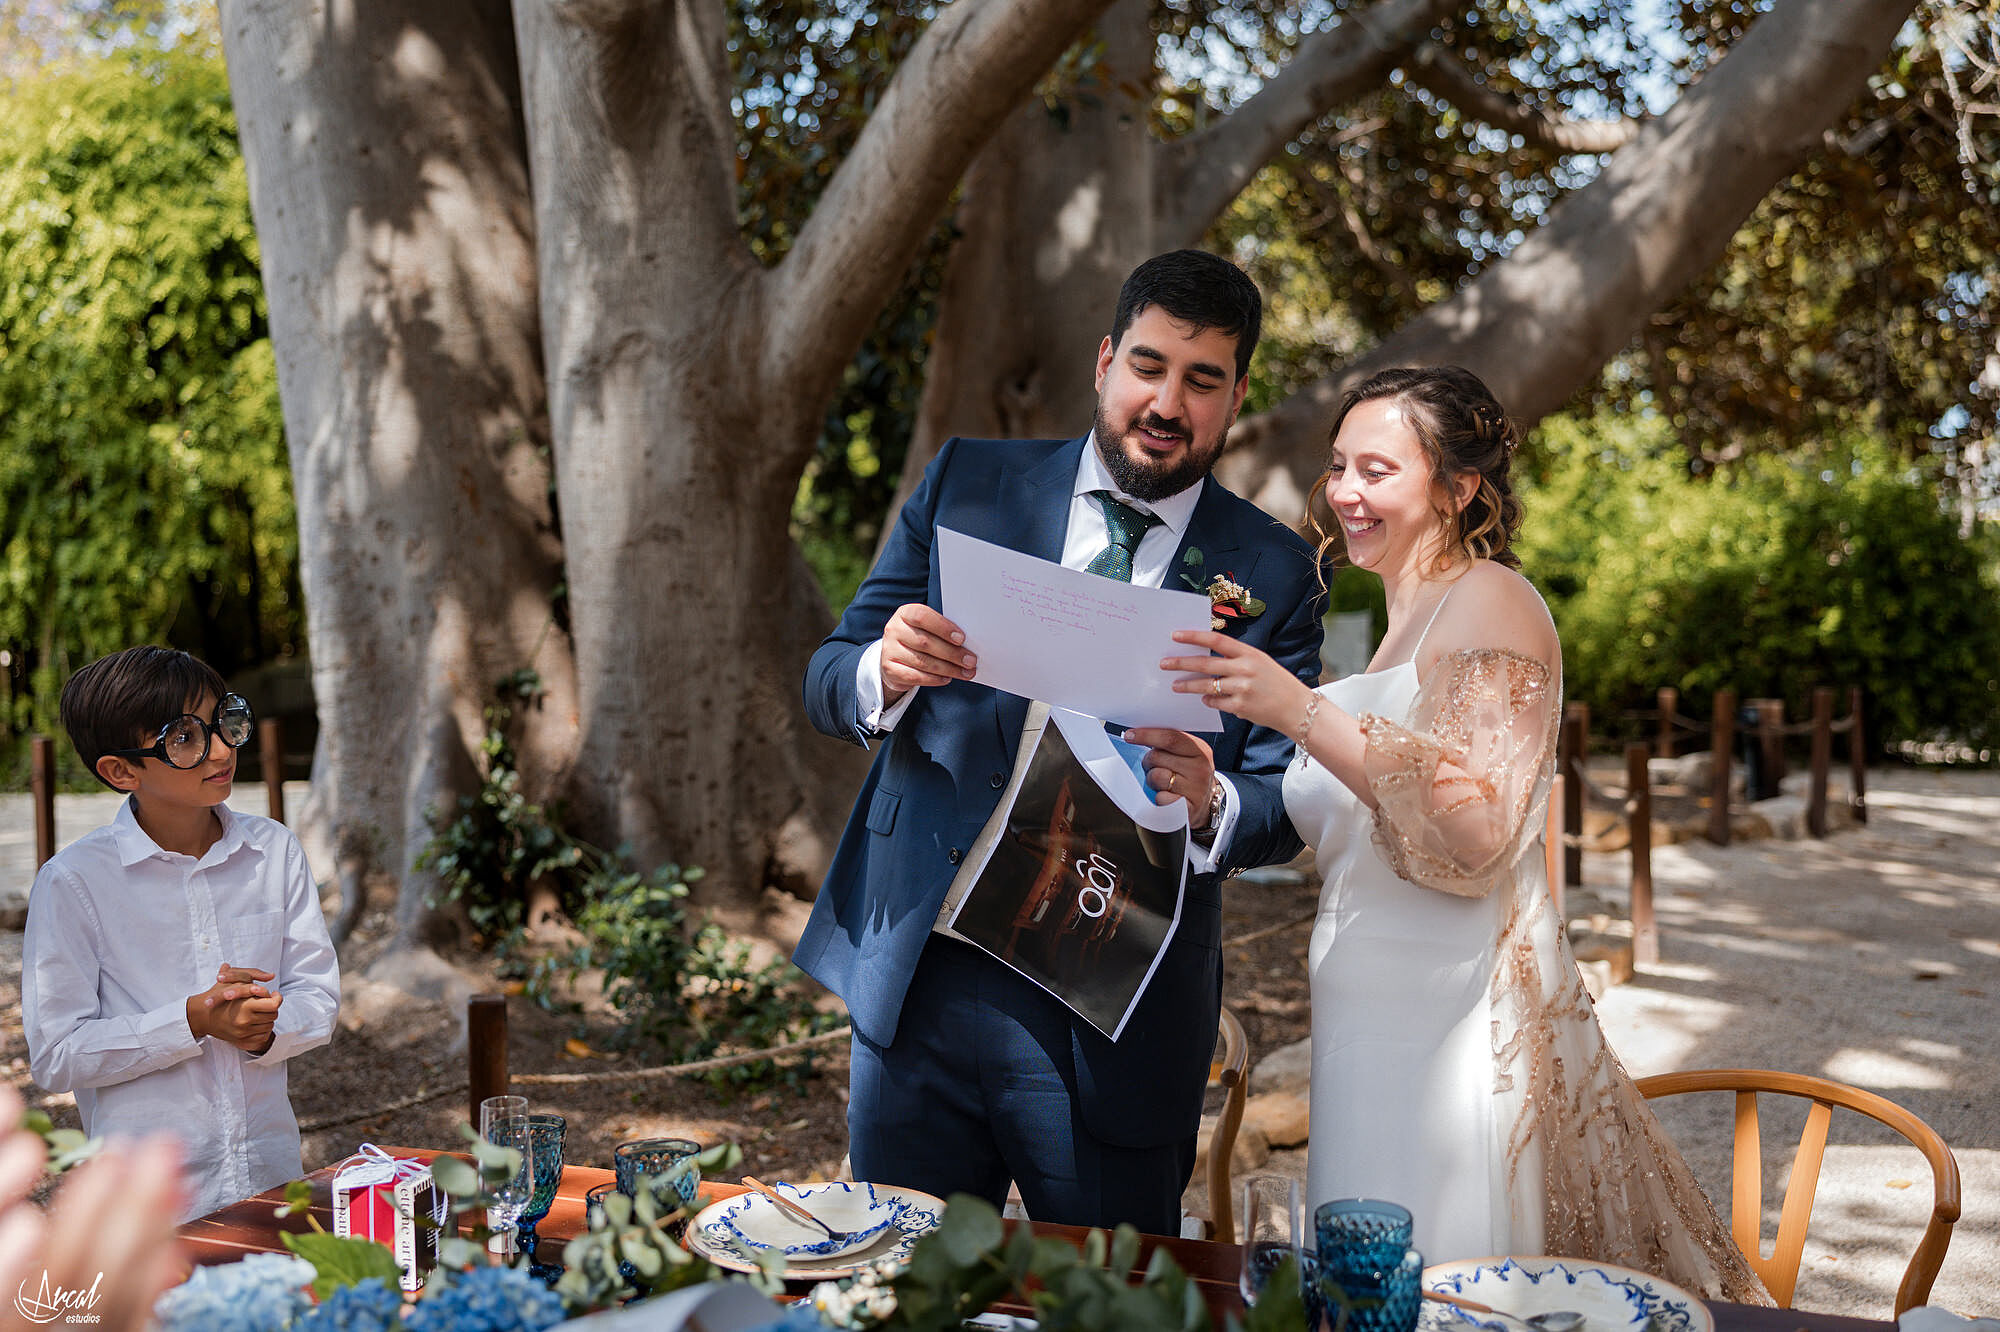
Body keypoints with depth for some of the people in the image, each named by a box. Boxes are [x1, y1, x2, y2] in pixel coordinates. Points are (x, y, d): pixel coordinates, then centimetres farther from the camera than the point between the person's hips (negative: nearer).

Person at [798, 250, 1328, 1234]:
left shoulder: (1274, 574, 1)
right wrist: (885, 673, -20)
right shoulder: (966, 483, 4)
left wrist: (1211, 805, -23)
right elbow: (826, 681, 3)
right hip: (916, 971, 2)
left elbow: (1283, 804, 0)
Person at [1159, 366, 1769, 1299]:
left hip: (1455, 1021, -9)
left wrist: (1306, 714, -26)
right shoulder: (1407, 624, 19)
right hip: (1381, 1012, 9)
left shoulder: (1490, 601, -9)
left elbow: (1476, 837, -21)